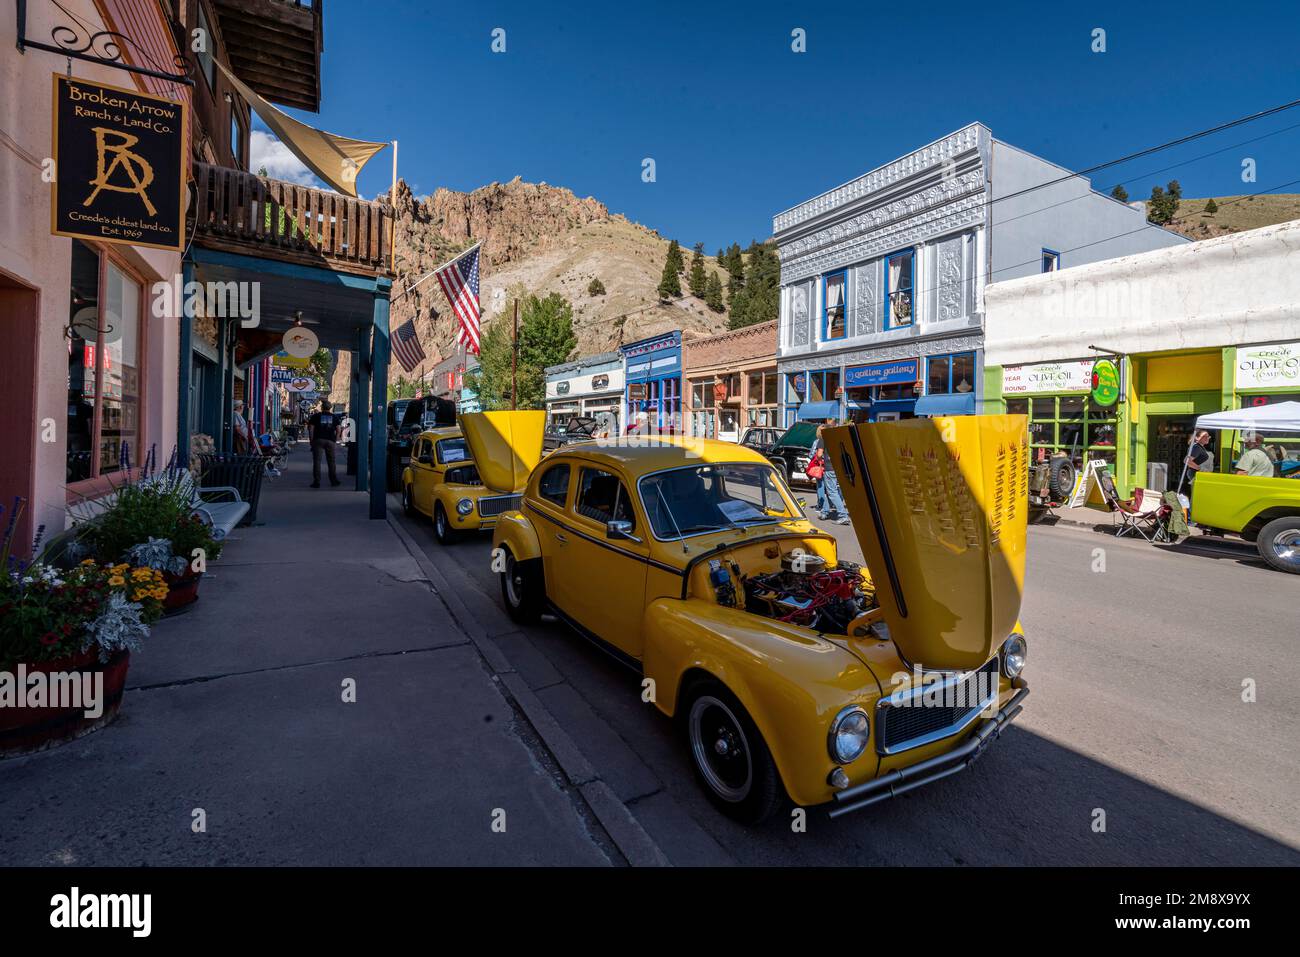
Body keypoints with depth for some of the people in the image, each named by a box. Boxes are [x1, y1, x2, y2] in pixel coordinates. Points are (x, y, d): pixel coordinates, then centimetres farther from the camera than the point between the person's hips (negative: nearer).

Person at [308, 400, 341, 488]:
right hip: (330, 441, 2)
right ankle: (334, 480, 15)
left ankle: (317, 482, -5)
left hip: (318, 440, -2)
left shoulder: (316, 416, 4)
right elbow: (338, 430, 4)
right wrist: (335, 440, 10)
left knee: (317, 461, -1)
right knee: (331, 461, 11)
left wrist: (311, 440, 3)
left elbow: (311, 429, -1)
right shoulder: (334, 417, 10)